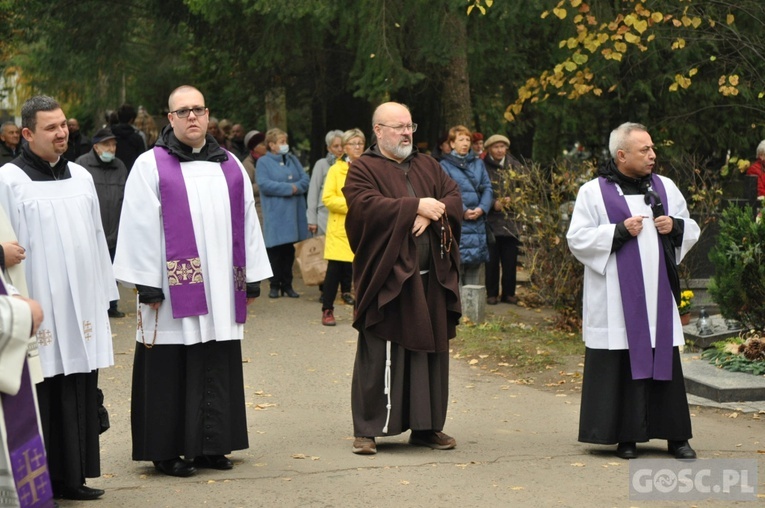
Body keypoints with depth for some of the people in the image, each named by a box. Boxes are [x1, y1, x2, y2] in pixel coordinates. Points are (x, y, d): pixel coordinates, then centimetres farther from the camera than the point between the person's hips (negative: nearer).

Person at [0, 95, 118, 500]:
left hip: (80, 309, 5)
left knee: (79, 399, 8)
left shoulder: (80, 176, 12)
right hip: (39, 310, -5)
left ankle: (72, 476, 18)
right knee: (41, 401, -1)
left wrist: (103, 297, 15)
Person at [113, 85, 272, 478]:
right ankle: (166, 450, 8)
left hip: (221, 290, 4)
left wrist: (252, 279, 9)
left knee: (219, 369, 7)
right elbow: (140, 228, -6)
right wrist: (147, 286, -12)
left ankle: (210, 446, 17)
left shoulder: (229, 166, 12)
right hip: (173, 289, -4)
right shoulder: (150, 166, -1)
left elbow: (247, 223, 13)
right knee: (171, 371, -1)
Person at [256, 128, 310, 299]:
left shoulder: (292, 160, 15)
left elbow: (305, 179, 7)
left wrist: (296, 187, -13)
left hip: (293, 213, 4)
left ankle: (287, 285, 13)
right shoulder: (263, 162, 0)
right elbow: (264, 184, -15)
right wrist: (289, 188, -12)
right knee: (275, 248, -1)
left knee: (290, 249, 6)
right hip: (275, 214, -4)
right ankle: (275, 285, 7)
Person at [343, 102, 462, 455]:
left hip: (431, 279, 6)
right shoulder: (363, 170, 0)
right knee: (379, 357, -3)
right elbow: (367, 206, -17)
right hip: (387, 277, -5)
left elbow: (454, 199, 7)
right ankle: (366, 429, 3)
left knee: (430, 352, 8)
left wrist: (432, 214, -13)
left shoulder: (427, 166, 17)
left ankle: (426, 426, 16)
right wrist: (417, 206, -17)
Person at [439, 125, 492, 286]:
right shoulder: (445, 165, 1)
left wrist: (482, 208, -8)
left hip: (478, 221, 5)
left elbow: (487, 188, 9)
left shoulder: (478, 163, 16)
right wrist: (463, 211, -18)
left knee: (475, 263, 7)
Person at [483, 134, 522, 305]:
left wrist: (512, 200, -9)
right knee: (492, 259, 1)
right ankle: (492, 294, 10)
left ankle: (509, 292, 15)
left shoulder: (514, 166, 7)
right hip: (491, 221, -2)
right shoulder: (483, 167, -2)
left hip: (510, 220, 3)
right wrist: (493, 204, -15)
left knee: (510, 259, 5)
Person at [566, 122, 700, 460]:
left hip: (658, 295, 3)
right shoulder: (594, 192, 0)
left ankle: (676, 436, 9)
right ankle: (626, 436, 6)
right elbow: (577, 239, -5)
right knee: (622, 365, -2)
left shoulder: (665, 188, 12)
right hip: (618, 297, -3)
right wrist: (620, 231, -14)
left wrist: (675, 226, -4)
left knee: (665, 362, 4)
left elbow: (691, 230, 18)